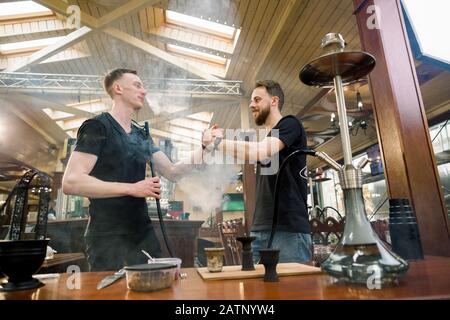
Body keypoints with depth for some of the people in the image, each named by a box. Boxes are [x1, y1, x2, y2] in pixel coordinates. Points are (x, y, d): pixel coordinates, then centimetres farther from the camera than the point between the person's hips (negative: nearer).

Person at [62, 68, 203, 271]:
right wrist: (131, 188, -21)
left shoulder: (143, 136, 13)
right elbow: (71, 182, -19)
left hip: (144, 233, 7)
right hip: (109, 238, -6)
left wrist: (203, 148, 1)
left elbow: (173, 172, 11)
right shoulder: (97, 127, -9)